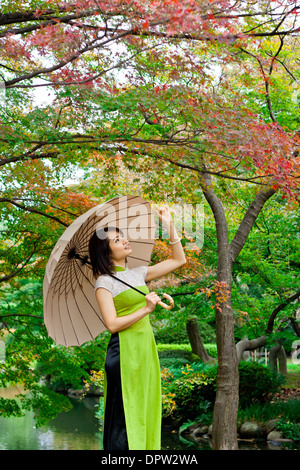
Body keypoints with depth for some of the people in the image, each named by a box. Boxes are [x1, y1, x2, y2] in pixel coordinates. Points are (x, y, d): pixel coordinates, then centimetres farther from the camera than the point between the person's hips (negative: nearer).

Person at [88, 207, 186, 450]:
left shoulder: (138, 274, 12)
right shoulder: (104, 282, -7)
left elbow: (179, 260, 16)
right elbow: (112, 324, -15)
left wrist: (170, 225, 11)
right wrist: (146, 309, -17)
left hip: (146, 346, 7)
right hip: (124, 350, -7)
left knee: (146, 410, 9)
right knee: (125, 415, -3)